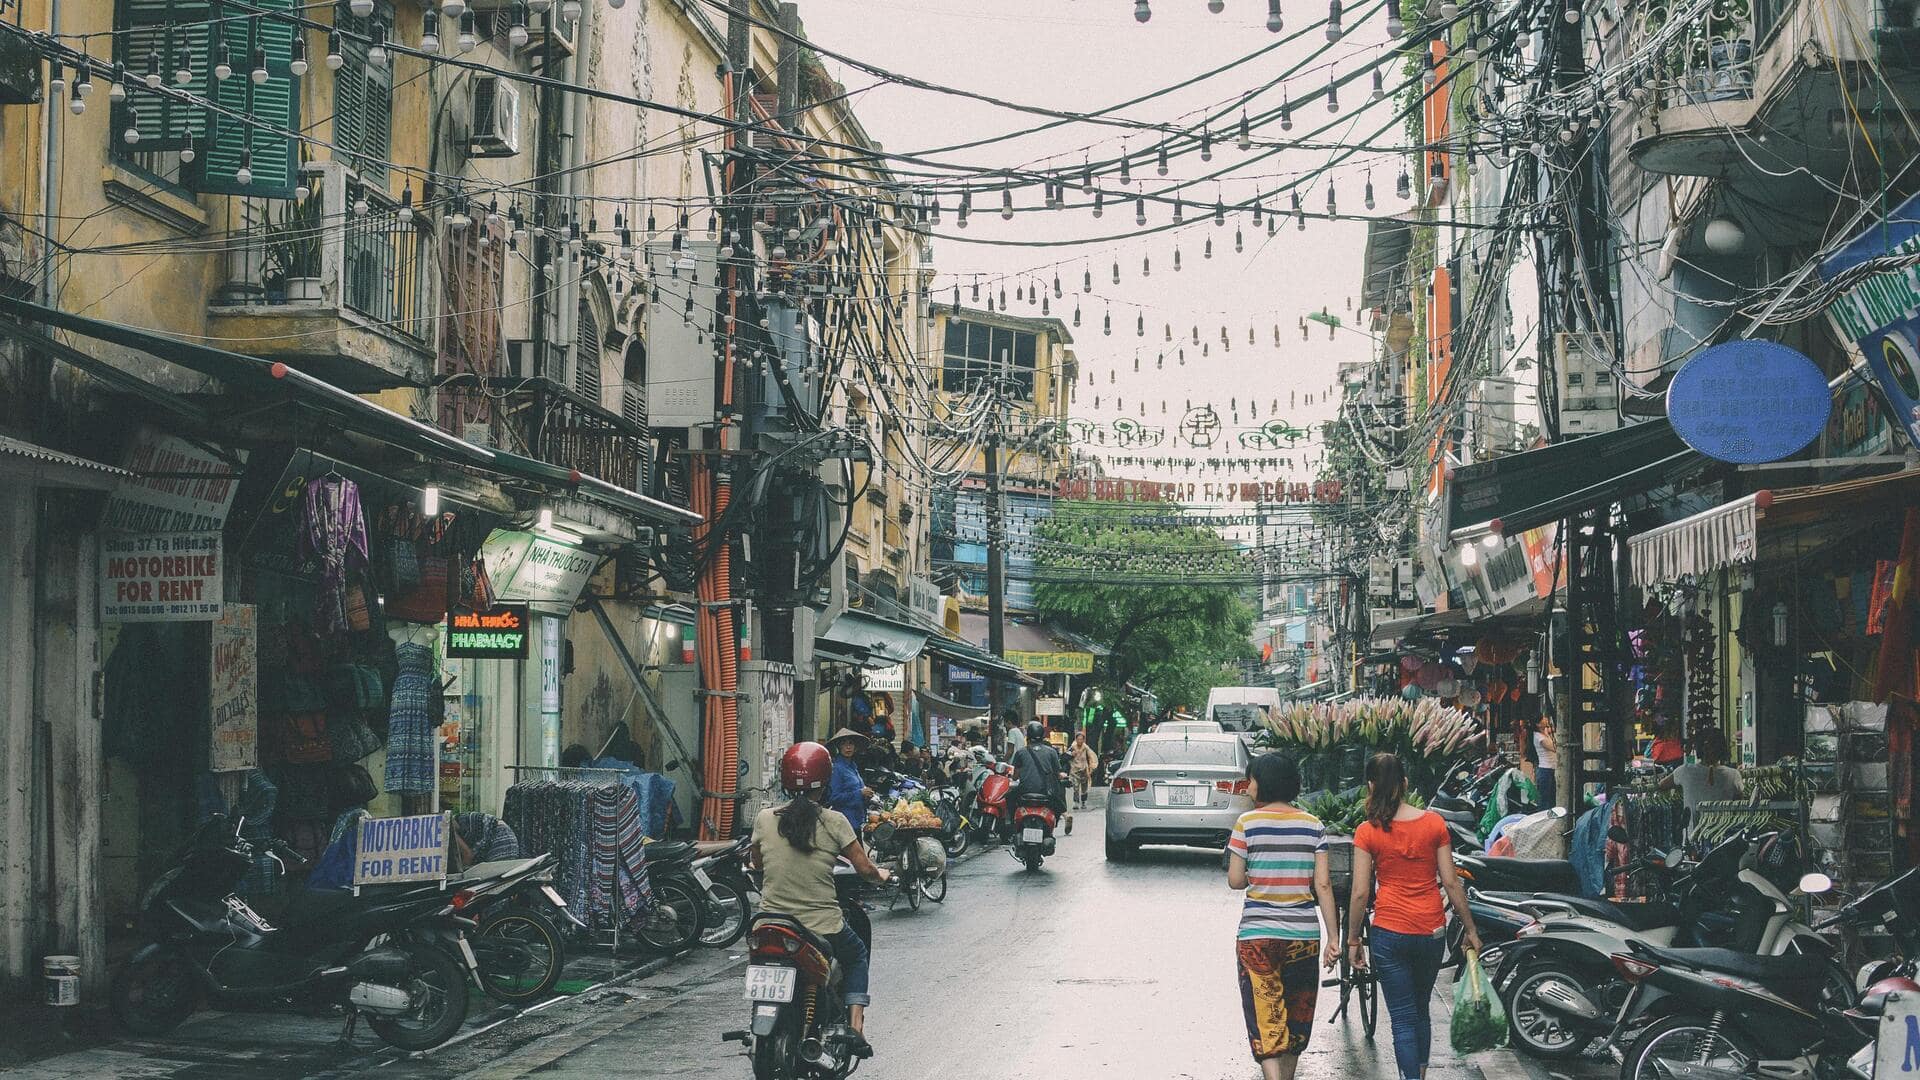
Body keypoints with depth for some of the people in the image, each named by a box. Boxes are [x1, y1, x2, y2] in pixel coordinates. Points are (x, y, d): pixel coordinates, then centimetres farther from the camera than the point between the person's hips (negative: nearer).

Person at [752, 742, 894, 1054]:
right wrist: (881, 875, 19)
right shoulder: (833, 822, -10)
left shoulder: (765, 818, -2)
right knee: (857, 955, 27)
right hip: (822, 926, -3)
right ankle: (855, 1026, 12)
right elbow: (864, 868, -4)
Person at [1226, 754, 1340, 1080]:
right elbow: (1323, 885, 0)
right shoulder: (1313, 825, 2)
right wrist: (1333, 937, 2)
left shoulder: (1247, 823, -6)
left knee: (1265, 1020, -3)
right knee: (1296, 1019, 18)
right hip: (1303, 935, 4)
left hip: (1257, 936, -3)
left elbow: (1235, 880, -3)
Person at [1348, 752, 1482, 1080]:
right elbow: (1451, 883, 0)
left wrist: (1353, 940, 2)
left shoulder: (1367, 831, -7)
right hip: (1432, 931, 3)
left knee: (1403, 1019, 3)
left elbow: (1360, 893, -8)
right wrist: (1471, 930, 8)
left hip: (1390, 933, -3)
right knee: (1421, 1011, 21)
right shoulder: (1434, 823, -2)